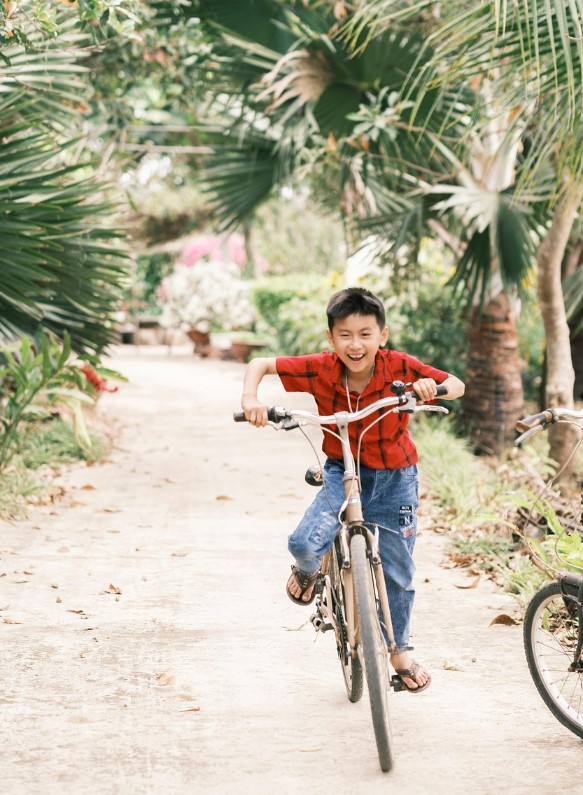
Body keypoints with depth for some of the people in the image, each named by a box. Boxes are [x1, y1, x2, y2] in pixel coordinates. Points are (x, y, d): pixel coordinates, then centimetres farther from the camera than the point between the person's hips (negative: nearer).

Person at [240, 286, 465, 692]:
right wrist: (251, 398, -31)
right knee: (305, 543, -23)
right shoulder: (320, 369, -19)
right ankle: (308, 571, 17)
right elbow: (260, 364, -12)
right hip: (342, 473, 0)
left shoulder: (399, 367, -21)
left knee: (397, 569, 7)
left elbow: (457, 386, -13)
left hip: (395, 478, 0)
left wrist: (432, 387, -36)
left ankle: (400, 649, 32)